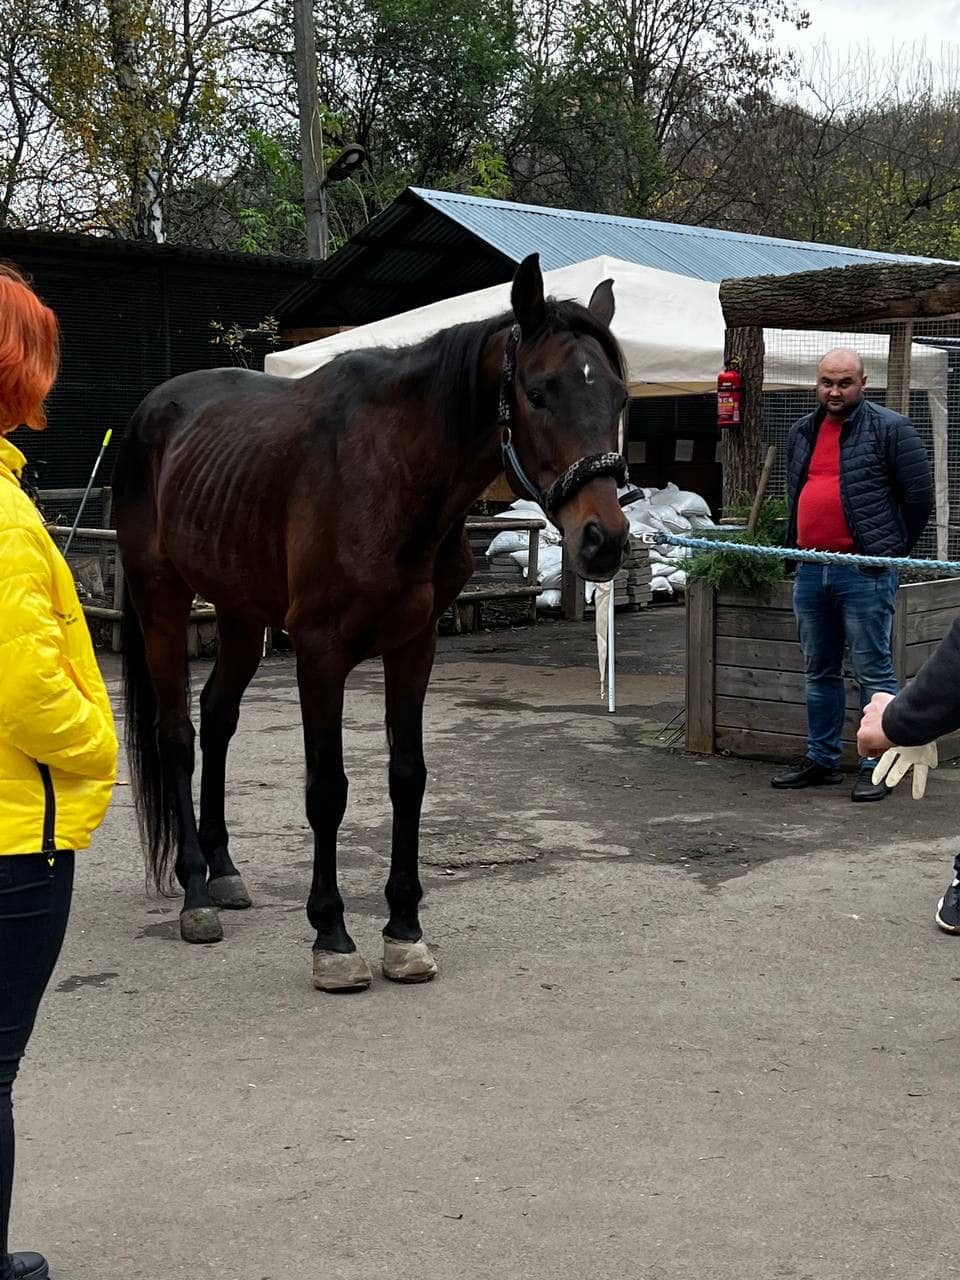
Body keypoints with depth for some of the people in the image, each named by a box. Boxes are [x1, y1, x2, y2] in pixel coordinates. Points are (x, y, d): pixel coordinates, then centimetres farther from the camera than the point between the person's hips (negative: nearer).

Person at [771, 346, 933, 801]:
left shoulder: (889, 428, -5)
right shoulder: (801, 433, 15)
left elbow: (918, 494, -3)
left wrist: (892, 550, 1)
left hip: (863, 572, -7)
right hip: (810, 571, 7)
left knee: (873, 673, -4)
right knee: (818, 673, 13)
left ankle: (878, 767, 2)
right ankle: (821, 760, 23)